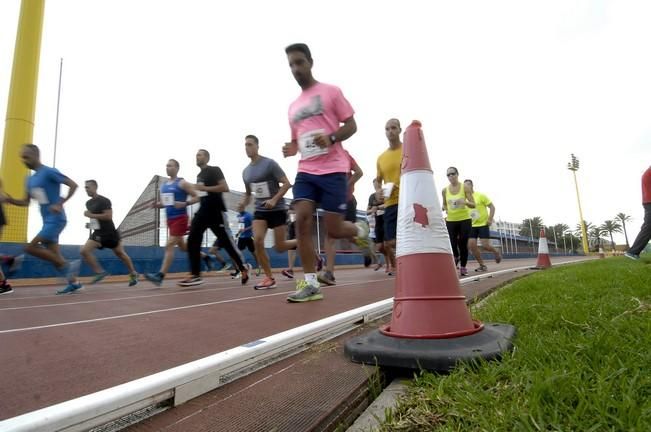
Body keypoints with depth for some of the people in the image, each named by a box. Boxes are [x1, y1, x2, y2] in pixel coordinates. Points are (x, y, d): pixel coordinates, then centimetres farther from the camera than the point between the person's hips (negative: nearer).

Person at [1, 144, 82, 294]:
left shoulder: (49, 172, -10)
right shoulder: (30, 179, 16)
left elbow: (73, 185, -16)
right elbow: (26, 202, 20)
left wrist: (60, 204, -22)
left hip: (56, 220, -9)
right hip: (47, 221, 9)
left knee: (31, 247, -14)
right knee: (54, 255, 8)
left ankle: (66, 265, -5)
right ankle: (74, 283, 16)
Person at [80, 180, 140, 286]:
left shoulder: (104, 200, -14)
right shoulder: (88, 203, 12)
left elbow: (108, 216, -23)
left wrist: (91, 215, -21)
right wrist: (91, 223, 12)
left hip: (109, 232, -6)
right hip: (98, 233, 7)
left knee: (120, 253, -1)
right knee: (84, 250, -8)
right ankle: (99, 272, 3)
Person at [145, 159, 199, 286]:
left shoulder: (182, 183, -6)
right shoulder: (163, 185, 15)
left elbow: (196, 197, -9)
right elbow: (162, 202, 22)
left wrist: (184, 203, -24)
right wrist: (156, 205, 0)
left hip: (180, 218, -8)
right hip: (170, 219, 8)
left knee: (169, 245, -14)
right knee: (182, 246, 16)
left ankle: (160, 276, -16)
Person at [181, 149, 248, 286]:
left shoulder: (214, 170, -5)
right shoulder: (199, 175, 21)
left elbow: (225, 187, -19)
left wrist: (203, 188, -21)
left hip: (215, 212, -8)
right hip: (203, 212, 8)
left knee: (226, 242, -1)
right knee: (192, 241, -6)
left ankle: (243, 269, 13)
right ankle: (195, 275, -3)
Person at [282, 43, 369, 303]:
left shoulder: (330, 92, 4)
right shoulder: (293, 107, 20)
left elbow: (351, 125, 0)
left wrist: (331, 138, -20)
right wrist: (292, 148, 4)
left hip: (333, 170, -5)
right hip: (306, 171, 5)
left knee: (333, 229, -7)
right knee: (302, 219, -12)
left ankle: (360, 231, 29)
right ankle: (310, 283, -4)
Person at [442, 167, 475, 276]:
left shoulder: (465, 187, -5)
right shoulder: (445, 190, 1)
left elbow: (473, 205, -6)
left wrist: (465, 202, -27)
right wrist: (443, 208, -9)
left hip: (465, 220, -1)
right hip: (450, 221, 1)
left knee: (463, 244, -3)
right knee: (452, 245, -8)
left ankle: (463, 267, 17)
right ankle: (456, 257, 29)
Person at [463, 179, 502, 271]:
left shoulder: (480, 195, -6)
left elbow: (492, 206, -5)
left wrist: (490, 219, -14)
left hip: (483, 224, -4)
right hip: (472, 225, 4)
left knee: (485, 245, -10)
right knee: (471, 245, -8)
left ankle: (496, 252, 26)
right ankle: (482, 265, 6)